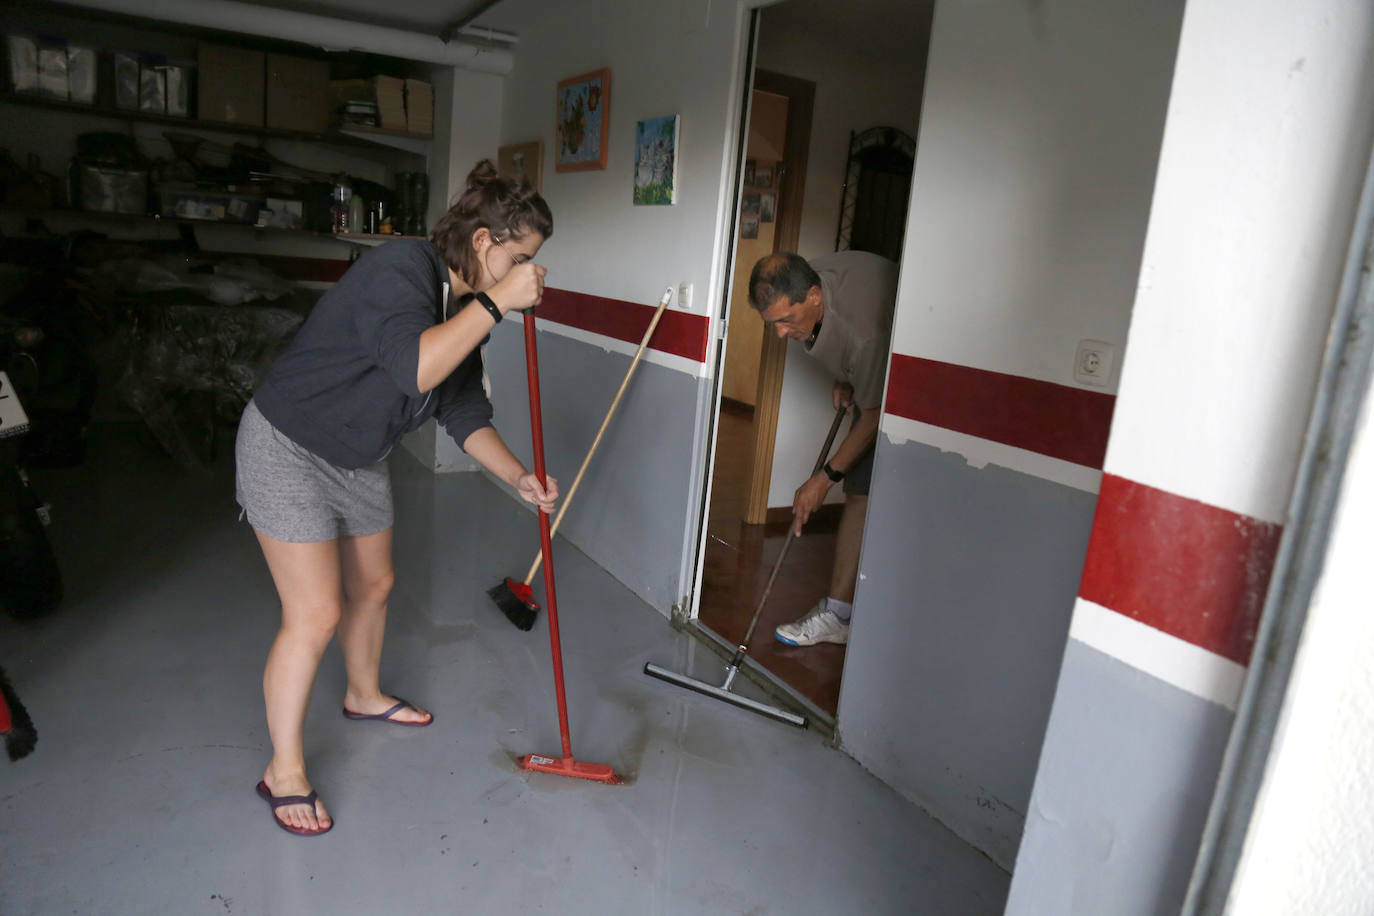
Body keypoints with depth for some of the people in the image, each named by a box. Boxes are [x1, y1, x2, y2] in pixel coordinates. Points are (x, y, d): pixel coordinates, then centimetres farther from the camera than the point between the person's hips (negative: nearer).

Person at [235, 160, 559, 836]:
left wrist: (519, 478, -6)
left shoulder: (462, 306, 1)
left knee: (372, 586, 20)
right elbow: (415, 368, -43)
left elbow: (464, 412, 5)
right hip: (287, 450, -9)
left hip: (359, 460, 9)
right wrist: (495, 303, -37)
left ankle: (364, 695, 48)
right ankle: (284, 772, 13)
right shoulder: (399, 268, -26)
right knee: (315, 615, -7)